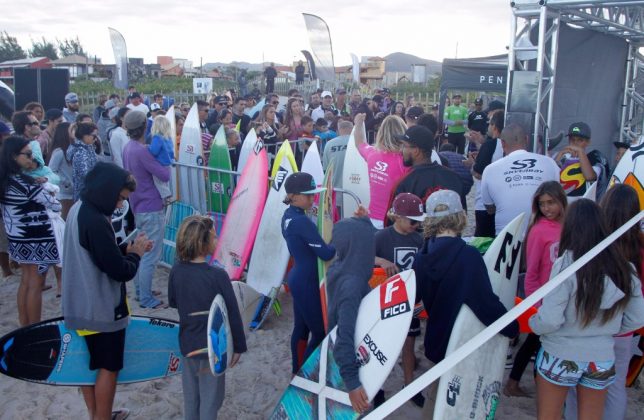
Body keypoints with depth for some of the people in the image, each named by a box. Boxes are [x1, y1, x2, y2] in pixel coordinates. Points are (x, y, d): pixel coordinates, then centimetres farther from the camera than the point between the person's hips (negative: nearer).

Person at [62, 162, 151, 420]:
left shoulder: (78, 210, 2)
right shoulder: (95, 222, -28)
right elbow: (122, 272, -26)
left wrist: (126, 248, 2)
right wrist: (135, 253, -7)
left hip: (81, 304, 9)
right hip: (102, 308, -9)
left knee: (89, 363, 20)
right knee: (108, 367, 8)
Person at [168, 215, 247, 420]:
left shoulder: (176, 271, -8)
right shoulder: (217, 275, -24)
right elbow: (232, 314, -18)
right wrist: (239, 346, -6)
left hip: (187, 343, 5)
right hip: (212, 346, -5)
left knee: (190, 394, 22)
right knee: (210, 397, 11)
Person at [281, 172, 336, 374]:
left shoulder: (288, 216, 5)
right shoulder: (302, 221, -24)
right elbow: (326, 254, -25)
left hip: (298, 279, 10)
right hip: (307, 283, -10)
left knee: (301, 328, 20)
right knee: (320, 332, 2)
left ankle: (297, 372, 33)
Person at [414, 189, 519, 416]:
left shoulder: (423, 255, -6)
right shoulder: (468, 256, -24)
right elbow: (486, 302, -24)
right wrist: (512, 327, -9)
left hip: (436, 340, 5)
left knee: (436, 395, 23)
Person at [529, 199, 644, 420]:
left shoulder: (566, 264, -20)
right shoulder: (624, 268, -6)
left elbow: (549, 320, -20)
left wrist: (530, 323, 0)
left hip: (561, 357, -4)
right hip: (602, 358, 4)